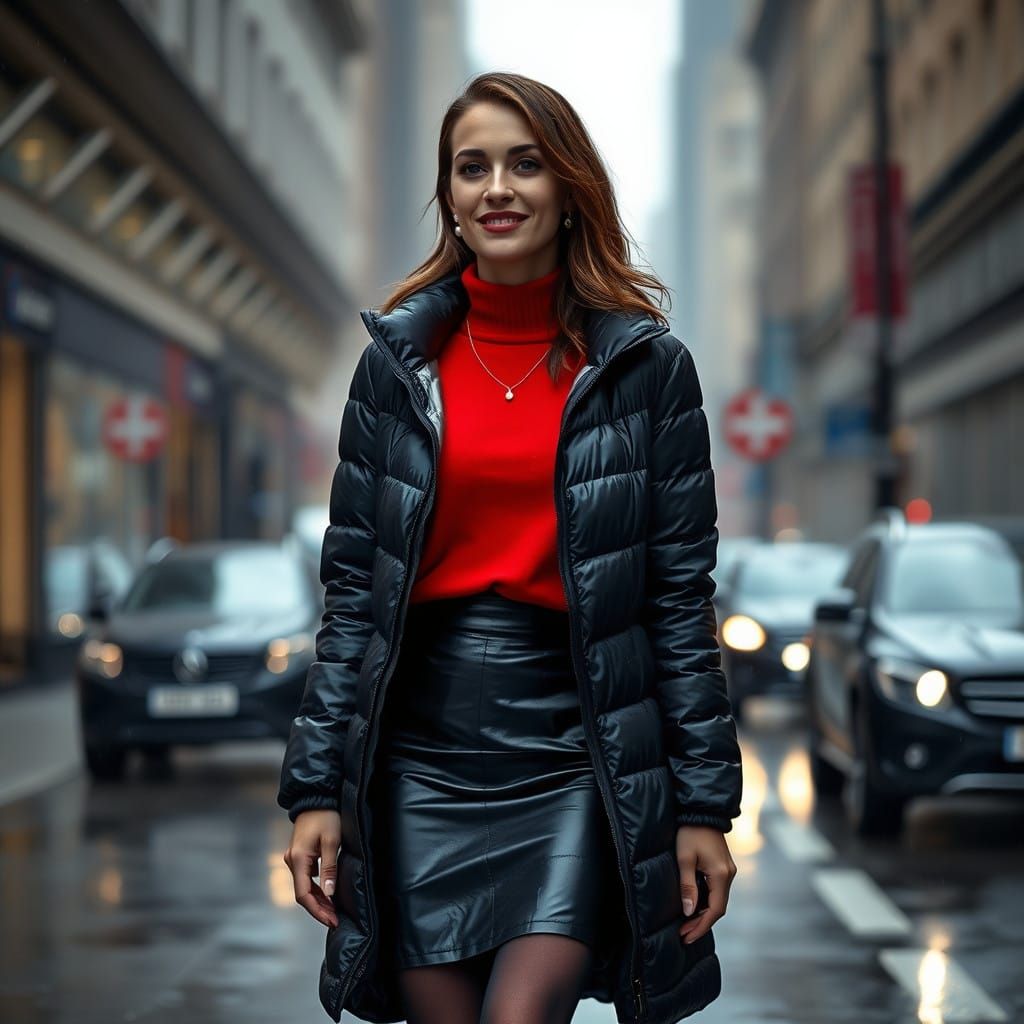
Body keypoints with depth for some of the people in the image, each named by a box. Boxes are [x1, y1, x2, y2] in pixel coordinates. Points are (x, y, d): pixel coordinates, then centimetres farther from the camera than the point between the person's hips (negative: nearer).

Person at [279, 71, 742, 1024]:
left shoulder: (647, 365, 2)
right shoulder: (398, 361, 6)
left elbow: (681, 597, 2)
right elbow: (352, 589, 6)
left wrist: (705, 803, -1)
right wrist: (316, 788, 0)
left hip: (577, 758, -2)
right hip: (425, 756, 2)